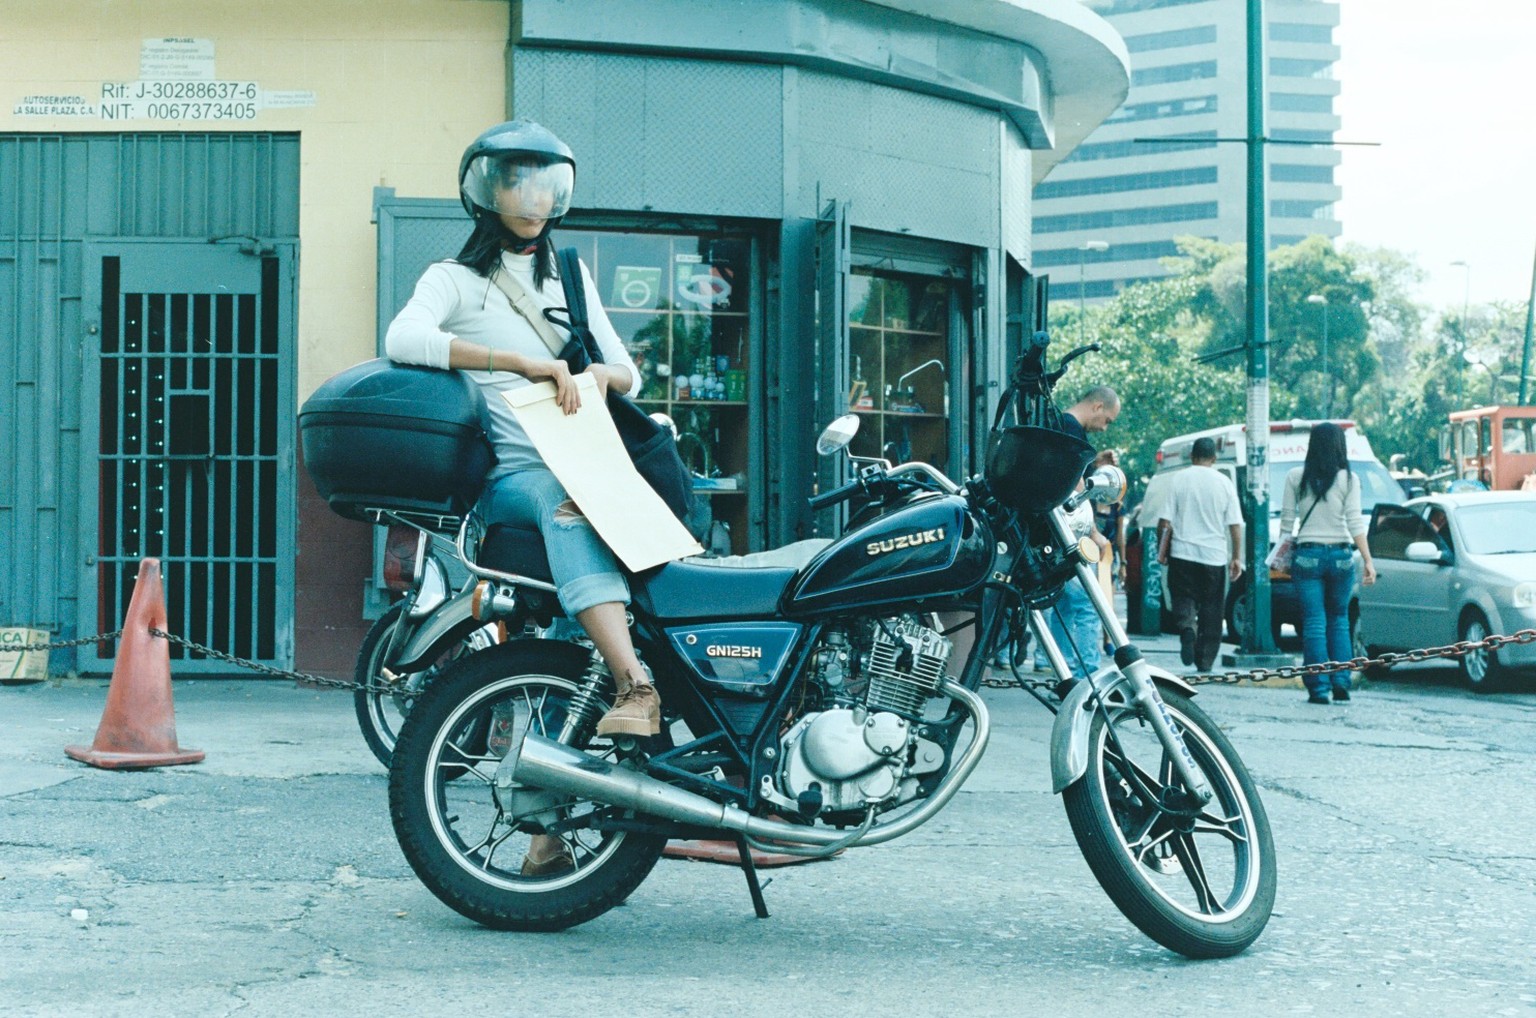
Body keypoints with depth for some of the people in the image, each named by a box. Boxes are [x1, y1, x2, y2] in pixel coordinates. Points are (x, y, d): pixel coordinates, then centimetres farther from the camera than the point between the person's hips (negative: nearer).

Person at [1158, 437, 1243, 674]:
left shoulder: (1178, 479, 0)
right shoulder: (1224, 482, 1)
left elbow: (1165, 521, -2)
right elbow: (1235, 524, 0)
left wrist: (1161, 549, 8)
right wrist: (1237, 557, 6)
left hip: (1182, 554, -1)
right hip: (1215, 556, 1)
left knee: (1184, 600, 8)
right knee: (1211, 610, 8)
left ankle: (1187, 628, -23)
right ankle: (1205, 661, 8)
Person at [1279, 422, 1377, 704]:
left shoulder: (1296, 478, 0)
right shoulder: (1348, 479, -2)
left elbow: (1286, 521, 3)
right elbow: (1355, 523, -5)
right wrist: (1368, 561, -3)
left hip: (1306, 555, 0)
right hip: (1340, 555, 0)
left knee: (1314, 623, 2)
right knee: (1339, 621, 14)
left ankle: (1319, 689, -2)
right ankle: (1341, 683, 7)